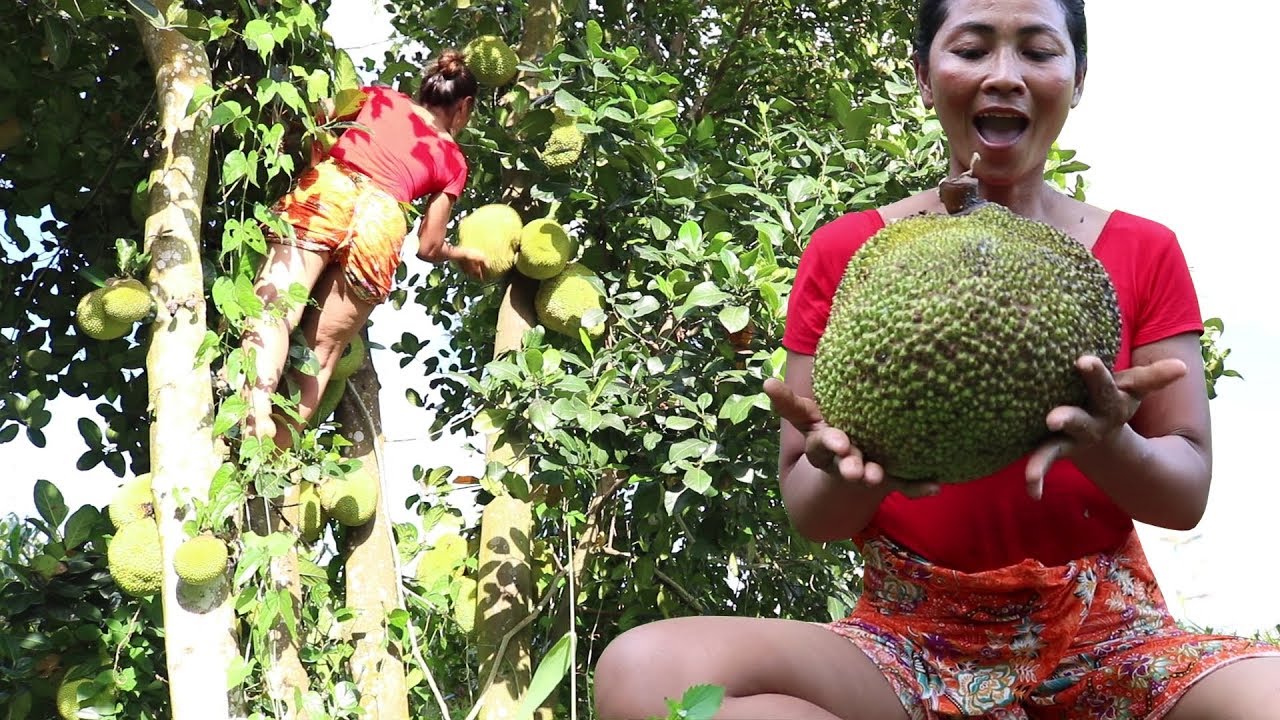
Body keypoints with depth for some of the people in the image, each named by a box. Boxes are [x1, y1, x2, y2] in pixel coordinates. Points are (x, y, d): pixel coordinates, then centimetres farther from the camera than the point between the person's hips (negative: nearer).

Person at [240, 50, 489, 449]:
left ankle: (256, 405, -43)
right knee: (324, 348, 8)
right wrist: (464, 255, 44)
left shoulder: (376, 96, 26)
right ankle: (279, 445, 0)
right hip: (381, 222, 0)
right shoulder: (453, 160, 24)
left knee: (274, 310, -17)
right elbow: (428, 247, 25)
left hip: (324, 191, 0)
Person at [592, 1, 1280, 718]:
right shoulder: (845, 254, 2)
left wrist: (1107, 446, -22)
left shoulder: (1146, 253, 5)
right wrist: (855, 471, -23)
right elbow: (809, 513, 2)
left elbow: (1188, 497, 2)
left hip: (1109, 642, -1)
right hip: (911, 642, 1)